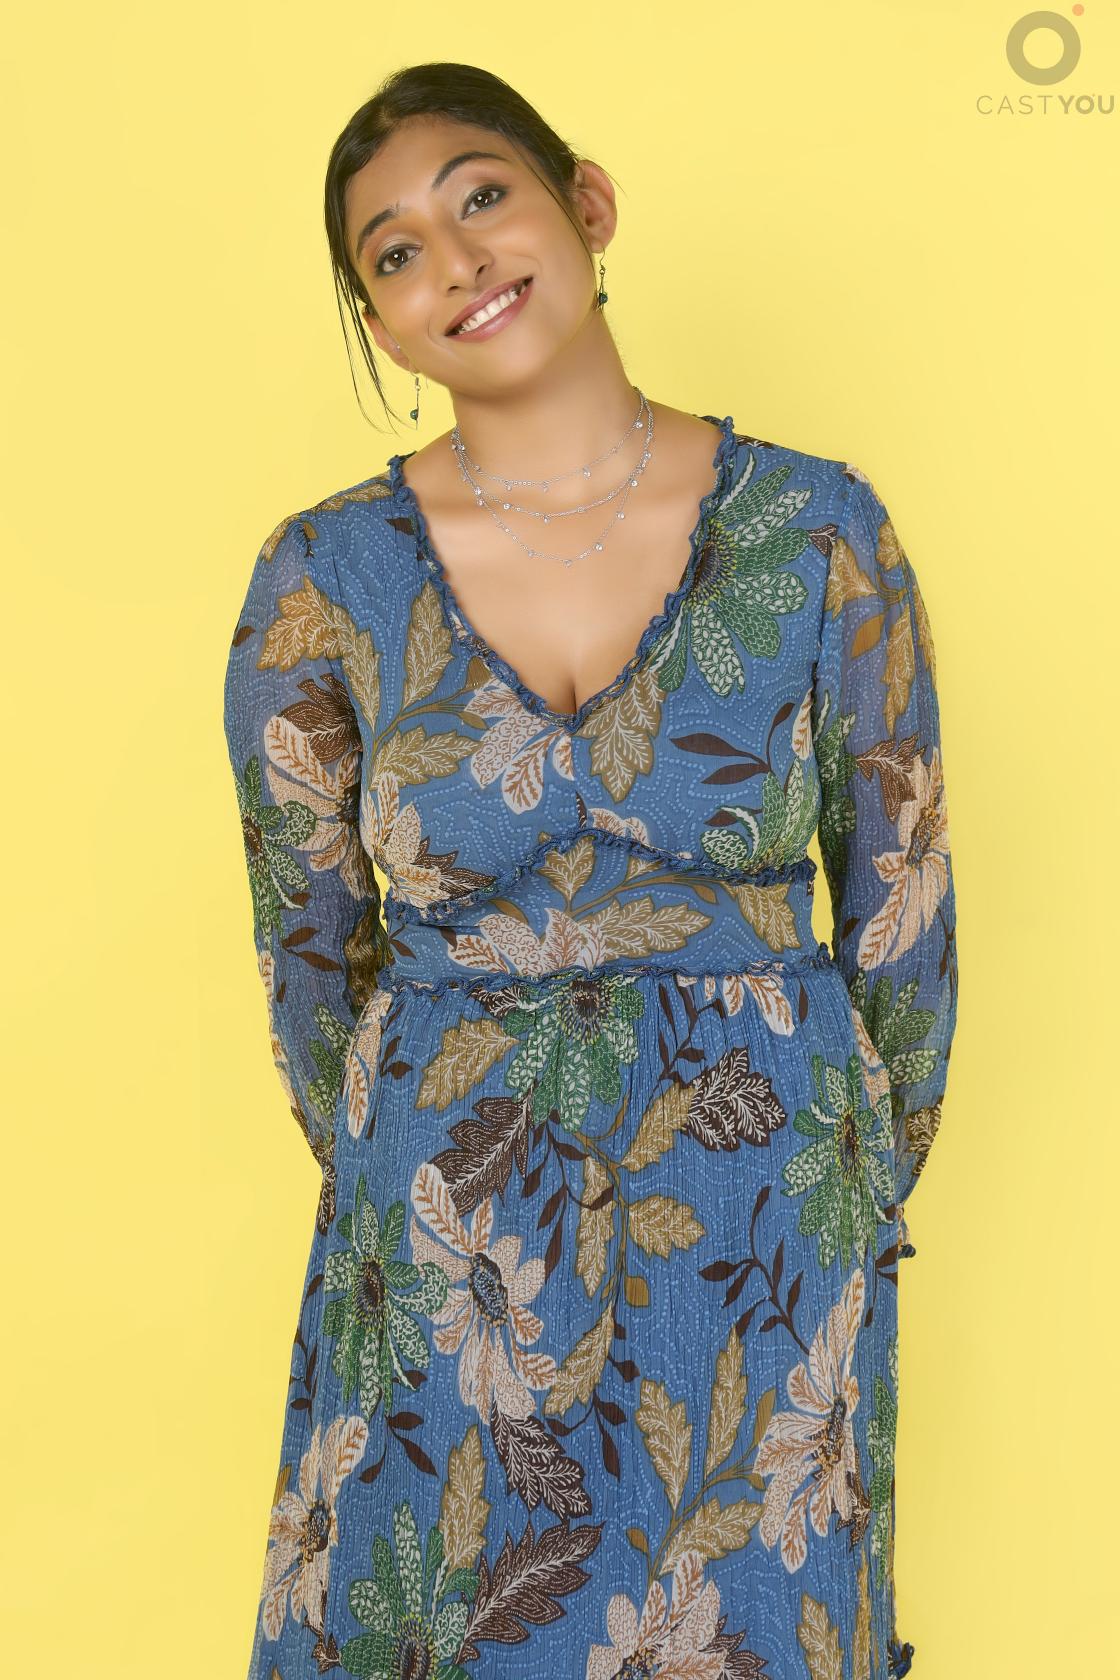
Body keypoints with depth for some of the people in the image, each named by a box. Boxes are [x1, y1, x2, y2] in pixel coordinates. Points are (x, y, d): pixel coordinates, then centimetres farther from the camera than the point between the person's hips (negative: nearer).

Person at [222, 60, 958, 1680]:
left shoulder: (817, 529, -8)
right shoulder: (323, 577, -7)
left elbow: (902, 902, 2)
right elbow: (310, 943, 5)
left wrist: (857, 1191, 10)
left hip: (763, 1229, 0)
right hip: (446, 1263, 1)